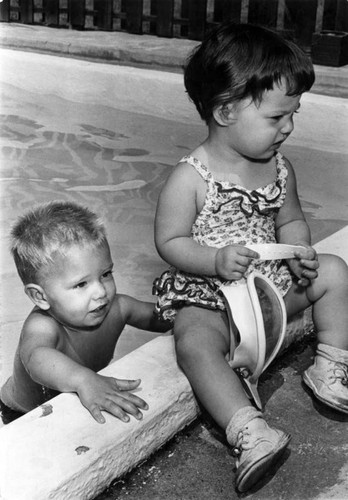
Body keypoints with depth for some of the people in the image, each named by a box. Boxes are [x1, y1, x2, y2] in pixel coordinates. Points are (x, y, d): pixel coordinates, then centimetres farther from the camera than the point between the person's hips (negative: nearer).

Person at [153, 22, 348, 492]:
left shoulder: (280, 168, 1)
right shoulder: (190, 178, -18)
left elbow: (291, 220, 14)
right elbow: (170, 242, -15)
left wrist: (300, 250, -9)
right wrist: (215, 261, -32)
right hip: (207, 297, -6)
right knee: (196, 344, -34)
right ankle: (250, 431, -39)